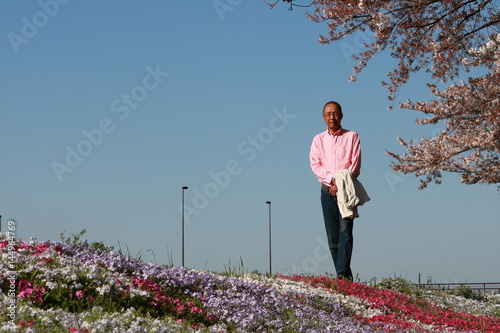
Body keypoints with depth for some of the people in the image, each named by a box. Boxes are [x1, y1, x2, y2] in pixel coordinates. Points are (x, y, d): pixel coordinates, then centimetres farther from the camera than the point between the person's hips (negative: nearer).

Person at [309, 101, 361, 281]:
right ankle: (345, 276, 5)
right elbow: (315, 164, 2)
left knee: (345, 231, -16)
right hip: (327, 191, 3)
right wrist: (332, 179, -13)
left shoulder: (352, 137, 6)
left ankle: (343, 272, -23)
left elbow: (356, 164, -2)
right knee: (332, 236, 1)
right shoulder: (318, 139, 13)